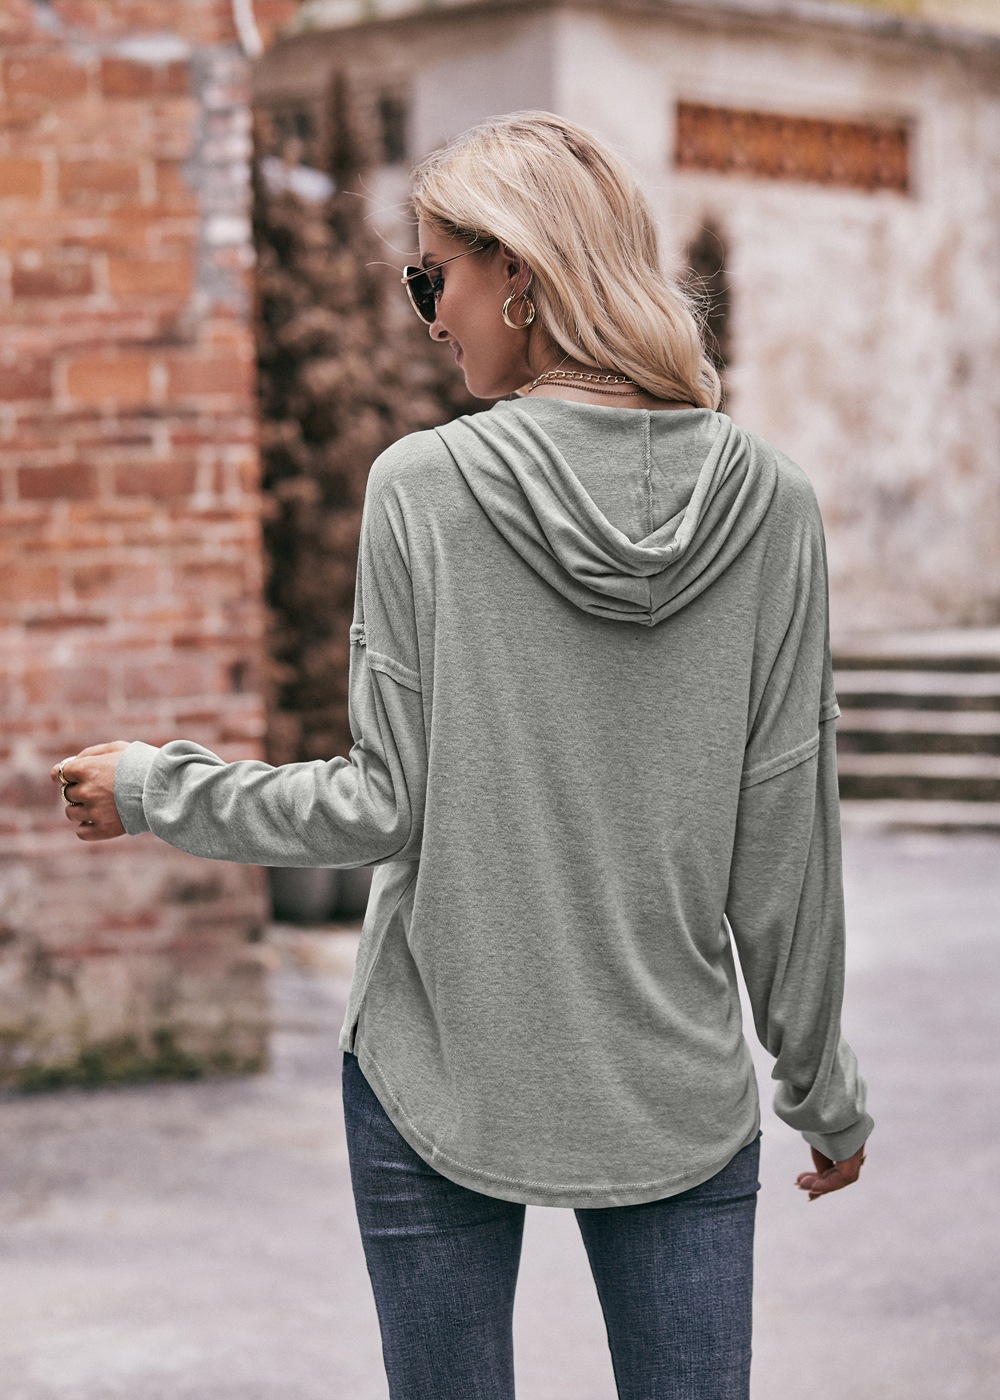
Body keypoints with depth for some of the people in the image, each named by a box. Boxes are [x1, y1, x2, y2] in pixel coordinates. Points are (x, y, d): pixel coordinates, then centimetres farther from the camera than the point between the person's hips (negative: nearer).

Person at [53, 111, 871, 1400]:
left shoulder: (423, 486, -11)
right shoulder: (769, 503, -4)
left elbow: (388, 805, -10)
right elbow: (782, 835, -1)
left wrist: (155, 789, 5)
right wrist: (824, 1086, 10)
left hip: (443, 1077, -1)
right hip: (679, 1096, 2)